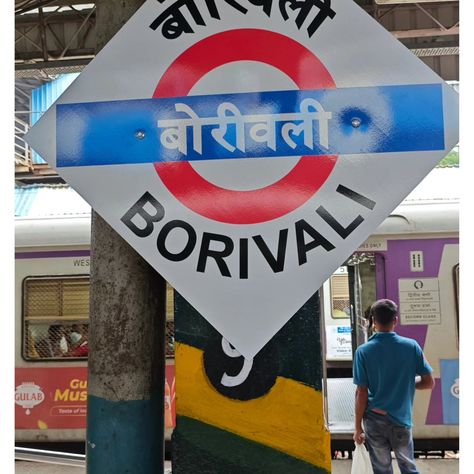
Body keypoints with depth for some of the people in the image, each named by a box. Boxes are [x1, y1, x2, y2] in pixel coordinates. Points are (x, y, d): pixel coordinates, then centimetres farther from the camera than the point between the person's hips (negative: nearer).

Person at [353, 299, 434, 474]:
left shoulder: (363, 351, -10)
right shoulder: (411, 346, -6)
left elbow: (361, 393, -10)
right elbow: (429, 382, -1)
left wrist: (358, 427, -1)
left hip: (375, 420, -1)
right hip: (402, 420, 1)